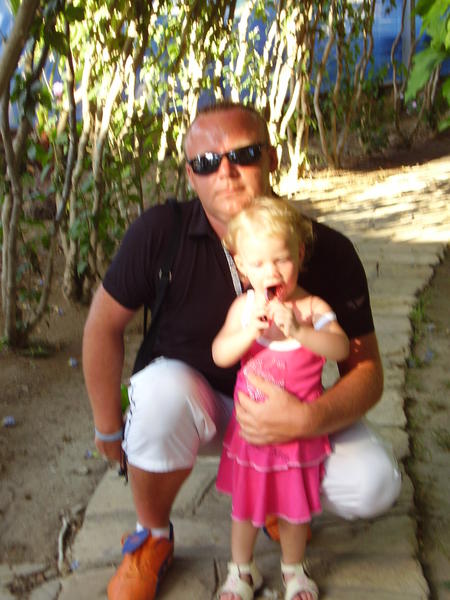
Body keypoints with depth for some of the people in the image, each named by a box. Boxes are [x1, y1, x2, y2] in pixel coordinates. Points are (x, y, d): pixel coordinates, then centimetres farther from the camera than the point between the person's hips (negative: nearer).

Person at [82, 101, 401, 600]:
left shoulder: (329, 252, -19)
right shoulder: (160, 232, -22)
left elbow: (366, 371, -14)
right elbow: (104, 325, -9)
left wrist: (306, 420, -33)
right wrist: (108, 426, -2)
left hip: (288, 408, 1)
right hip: (193, 399, -1)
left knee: (373, 485, -21)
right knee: (159, 389, -37)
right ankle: (152, 539, -4)